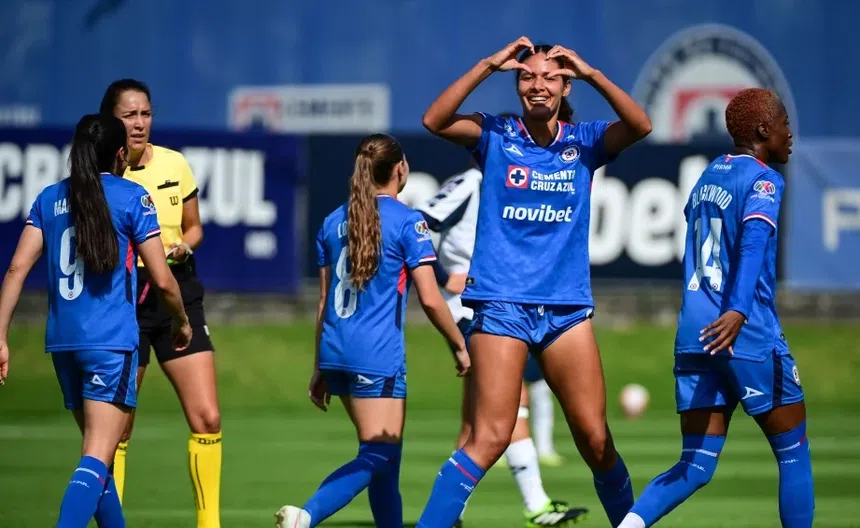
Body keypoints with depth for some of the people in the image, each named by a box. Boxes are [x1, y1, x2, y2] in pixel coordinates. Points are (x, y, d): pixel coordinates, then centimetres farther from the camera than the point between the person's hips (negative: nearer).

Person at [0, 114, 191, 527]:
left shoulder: (50, 198, 10)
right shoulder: (131, 197, -3)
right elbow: (162, 280, -4)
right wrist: (182, 323, 14)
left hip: (62, 339, 6)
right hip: (111, 341, -6)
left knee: (96, 450, 19)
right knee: (97, 459, -11)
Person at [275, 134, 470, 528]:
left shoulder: (333, 222, 12)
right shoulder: (408, 223, -6)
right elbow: (430, 299, -10)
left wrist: (319, 369, 21)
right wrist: (459, 346, 4)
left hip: (337, 352, 7)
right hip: (378, 356, -7)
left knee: (386, 451, 18)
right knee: (376, 457, -7)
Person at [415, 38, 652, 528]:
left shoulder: (584, 141, 6)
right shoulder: (496, 136, 3)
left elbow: (640, 126, -12)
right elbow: (435, 120, -14)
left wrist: (592, 74, -21)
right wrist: (488, 65, -19)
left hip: (567, 308, 3)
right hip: (502, 304, -3)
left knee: (596, 440, 3)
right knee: (491, 437, -14)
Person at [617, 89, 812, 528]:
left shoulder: (708, 176, 18)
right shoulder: (763, 180, -7)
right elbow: (754, 241, -24)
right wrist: (739, 310, -39)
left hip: (693, 339, 7)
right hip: (749, 338, -7)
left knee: (696, 466, 2)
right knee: (794, 453, 10)